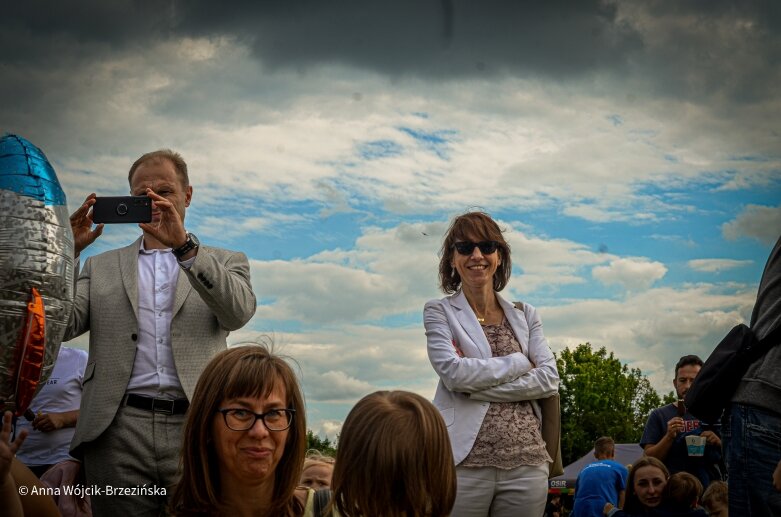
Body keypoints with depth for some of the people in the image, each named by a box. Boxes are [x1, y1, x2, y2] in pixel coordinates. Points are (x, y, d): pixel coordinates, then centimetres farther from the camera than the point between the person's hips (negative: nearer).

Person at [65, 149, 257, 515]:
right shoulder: (101, 267, 19)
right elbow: (62, 327, 6)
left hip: (198, 430, -1)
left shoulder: (224, 263, 15)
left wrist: (184, 245, -18)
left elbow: (239, 312, -6)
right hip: (119, 430, 1)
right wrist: (69, 251, -7)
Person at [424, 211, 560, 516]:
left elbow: (549, 379, -1)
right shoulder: (439, 312, 4)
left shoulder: (525, 315, 13)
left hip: (526, 461, 3)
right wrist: (519, 363, -4)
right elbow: (453, 373, -12)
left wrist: (477, 384, -9)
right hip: (464, 462, -3)